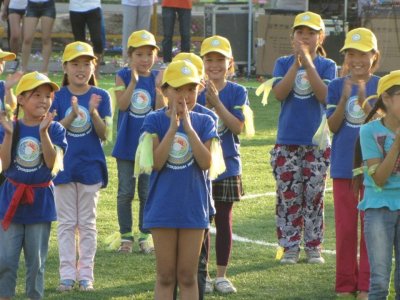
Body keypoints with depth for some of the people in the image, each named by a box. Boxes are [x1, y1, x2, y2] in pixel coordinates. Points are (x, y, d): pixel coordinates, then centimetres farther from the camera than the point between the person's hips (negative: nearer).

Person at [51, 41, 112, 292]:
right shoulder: (58, 97, -2)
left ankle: (86, 274, 12)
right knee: (66, 223, 5)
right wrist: (73, 115, -25)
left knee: (87, 224, 6)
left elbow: (104, 135, -7)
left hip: (90, 167, 0)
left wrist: (93, 112, -26)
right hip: (64, 167, 0)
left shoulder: (101, 97, -3)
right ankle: (67, 274, 9)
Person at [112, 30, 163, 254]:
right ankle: (126, 237, 13)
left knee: (147, 192, 7)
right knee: (125, 192, 5)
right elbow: (122, 104, -18)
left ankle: (146, 235, 16)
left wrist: (158, 86, -24)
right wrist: (134, 81, -27)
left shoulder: (157, 78, -1)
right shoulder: (123, 76, -4)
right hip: (127, 143, -1)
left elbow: (160, 110, -10)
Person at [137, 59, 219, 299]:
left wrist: (188, 127, -18)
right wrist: (173, 126, -19)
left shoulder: (204, 123, 1)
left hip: (193, 208, 1)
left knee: (188, 276, 7)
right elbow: (156, 162, -15)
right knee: (165, 276, 6)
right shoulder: (155, 121, -3)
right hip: (163, 207, -1)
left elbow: (206, 163, -12)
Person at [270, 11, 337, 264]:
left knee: (314, 197, 4)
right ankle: (290, 248, 8)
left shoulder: (327, 66, 1)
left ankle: (314, 247, 12)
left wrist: (308, 63, -22)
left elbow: (324, 96, -15)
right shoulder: (283, 63, 4)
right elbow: (279, 94, -12)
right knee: (288, 196, 2)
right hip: (287, 143, 1)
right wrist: (296, 63, -20)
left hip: (317, 142, -1)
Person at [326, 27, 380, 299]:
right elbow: (332, 126, -4)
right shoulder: (337, 86, 1)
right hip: (343, 166, 2)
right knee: (345, 228, 7)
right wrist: (344, 99, -19)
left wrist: (363, 101, -27)